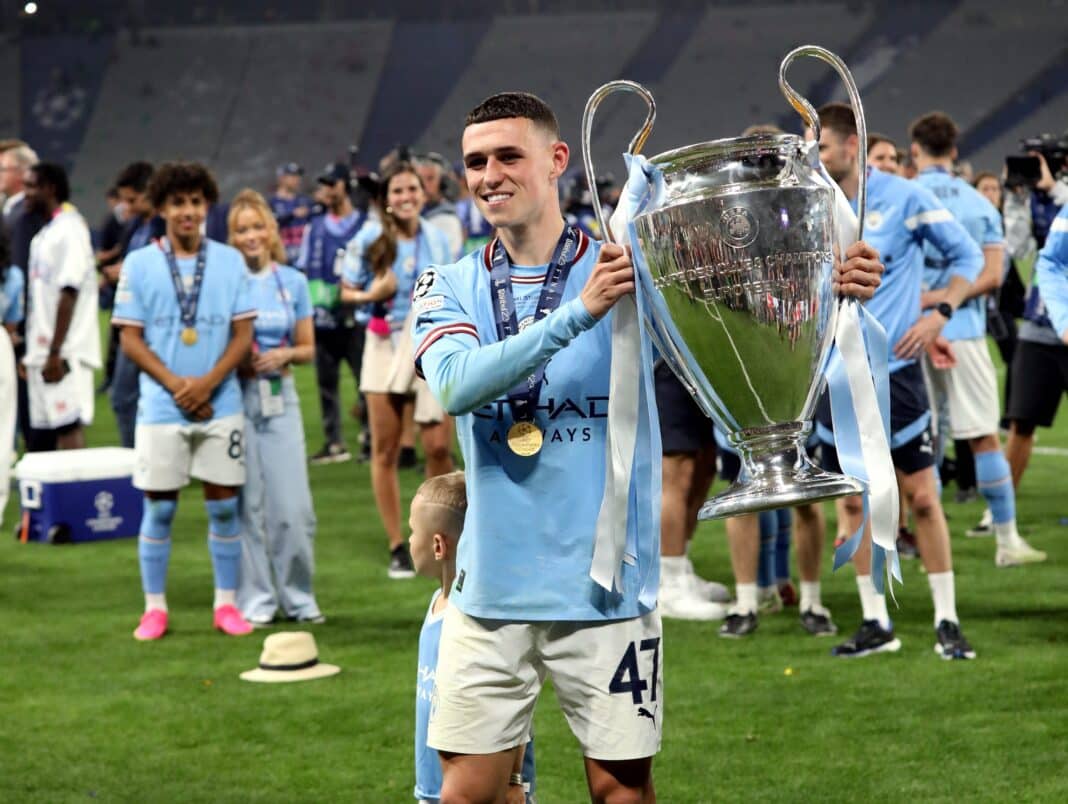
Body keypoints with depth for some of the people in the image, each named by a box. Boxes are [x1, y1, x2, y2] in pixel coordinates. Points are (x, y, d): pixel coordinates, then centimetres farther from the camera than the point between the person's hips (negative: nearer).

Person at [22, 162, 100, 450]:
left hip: (64, 352, -9)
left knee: (68, 426, -9)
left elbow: (68, 295, -17)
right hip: (43, 351, 9)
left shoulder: (69, 230, -11)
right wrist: (33, 353, 16)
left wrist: (55, 353, -19)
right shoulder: (45, 234, 17)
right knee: (52, 426, 8)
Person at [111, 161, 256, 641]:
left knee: (224, 505, 4)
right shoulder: (138, 264, 1)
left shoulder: (229, 261, 4)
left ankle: (226, 603, 14)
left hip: (220, 405, 1)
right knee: (159, 507, 3)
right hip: (162, 407, -1)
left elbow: (243, 333, 2)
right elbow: (130, 339, -1)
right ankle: (154, 607, 12)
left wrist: (208, 383, -12)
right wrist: (177, 384, -12)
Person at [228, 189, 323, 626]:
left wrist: (284, 355, -8)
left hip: (281, 396, 2)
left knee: (293, 505, -2)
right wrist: (237, 360, -15)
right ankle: (255, 599, 10)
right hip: (235, 396, -2)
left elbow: (308, 348, 12)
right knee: (246, 503, 0)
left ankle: (298, 597, 12)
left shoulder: (293, 282, 7)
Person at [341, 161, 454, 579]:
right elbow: (347, 291, 2)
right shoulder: (368, 240, -4)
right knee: (385, 450, 2)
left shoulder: (437, 239, 3)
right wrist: (372, 295, -16)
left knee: (438, 446, -8)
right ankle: (397, 547, 11)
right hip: (385, 345, -1)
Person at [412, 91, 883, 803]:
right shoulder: (450, 286, 3)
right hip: (492, 587, 2)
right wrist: (577, 312, -26)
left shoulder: (631, 265, -1)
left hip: (607, 585, -1)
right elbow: (454, 387, -16)